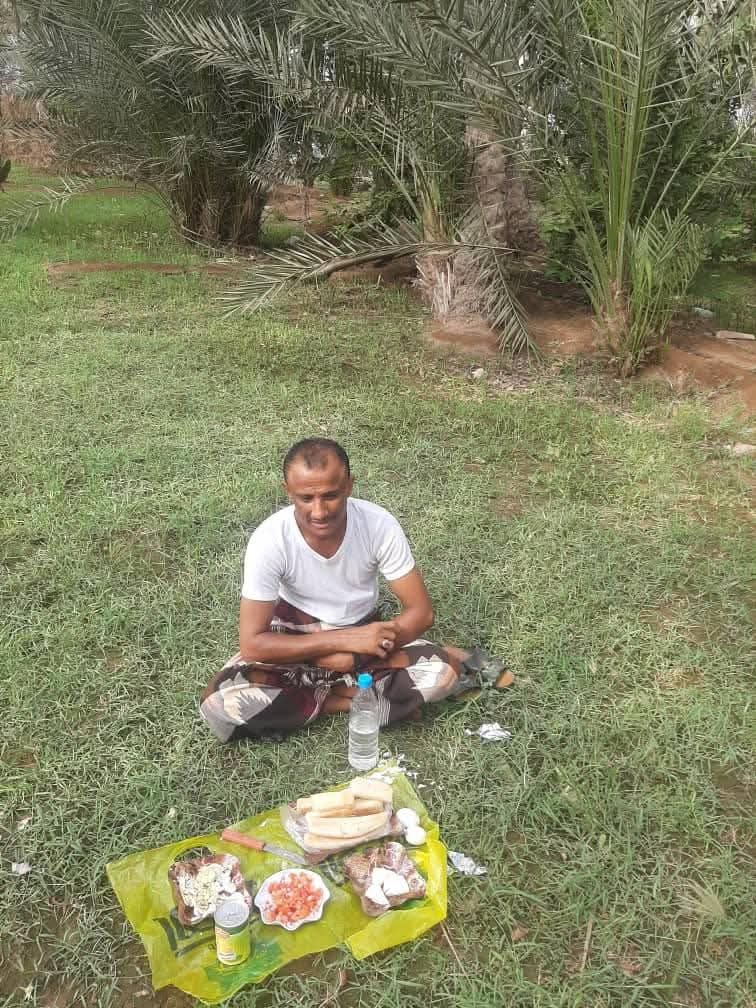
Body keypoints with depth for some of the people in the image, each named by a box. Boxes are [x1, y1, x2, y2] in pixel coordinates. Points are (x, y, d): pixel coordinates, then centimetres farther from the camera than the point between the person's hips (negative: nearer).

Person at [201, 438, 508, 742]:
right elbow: (252, 643, -25)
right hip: (297, 642, 0)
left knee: (442, 674, -26)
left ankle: (326, 694, -12)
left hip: (361, 632, 1)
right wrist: (345, 639, -32)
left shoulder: (380, 525, -23)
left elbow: (420, 612, -15)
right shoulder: (269, 540, -26)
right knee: (220, 702, -28)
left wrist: (354, 654, -27)